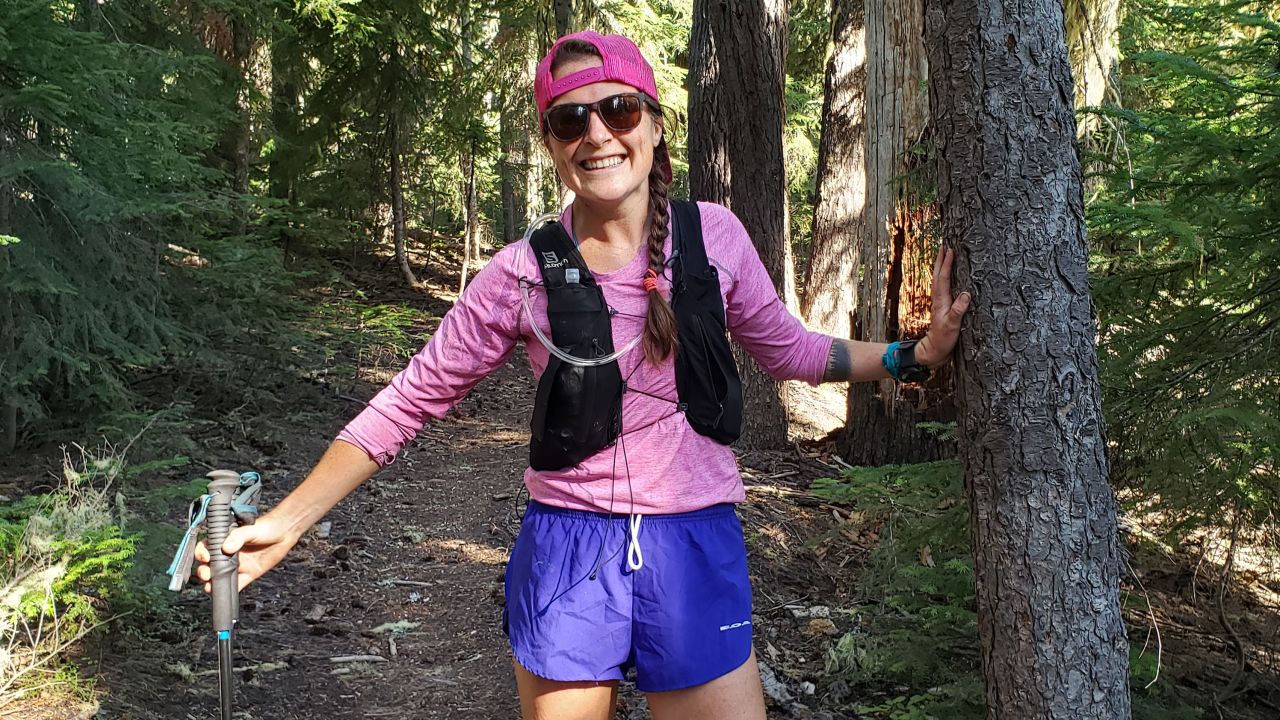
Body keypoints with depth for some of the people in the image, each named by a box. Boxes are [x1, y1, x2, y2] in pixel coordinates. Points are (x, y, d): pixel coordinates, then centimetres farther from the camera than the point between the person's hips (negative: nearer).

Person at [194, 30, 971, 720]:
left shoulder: (713, 234, -4)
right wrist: (285, 522, -4)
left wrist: (912, 354, 6)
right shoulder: (524, 272, -8)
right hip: (567, 551, -1)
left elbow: (786, 347, 13)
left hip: (695, 549, 1)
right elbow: (413, 398, -2)